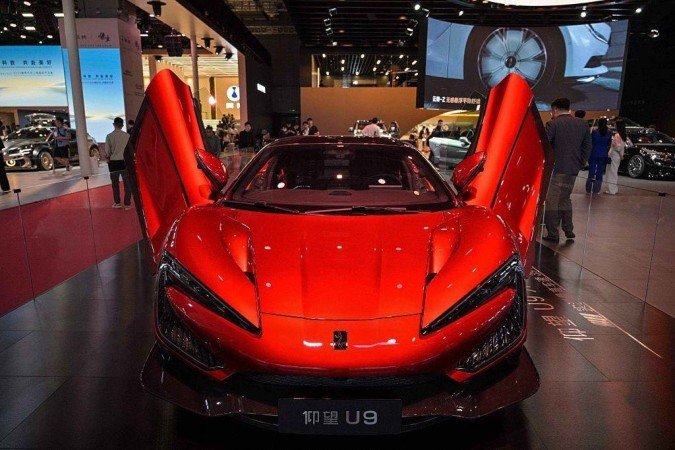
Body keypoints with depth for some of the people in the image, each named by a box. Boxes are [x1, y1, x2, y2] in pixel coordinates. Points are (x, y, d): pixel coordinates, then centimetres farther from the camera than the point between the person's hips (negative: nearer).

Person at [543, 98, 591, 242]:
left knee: (552, 201, -1)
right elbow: (587, 147, 12)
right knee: (565, 199, 20)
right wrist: (579, 164, 16)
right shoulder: (582, 124, 11)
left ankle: (553, 234, -1)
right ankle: (568, 230, 24)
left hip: (556, 170, -6)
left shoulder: (553, 124, -9)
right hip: (573, 170, 6)